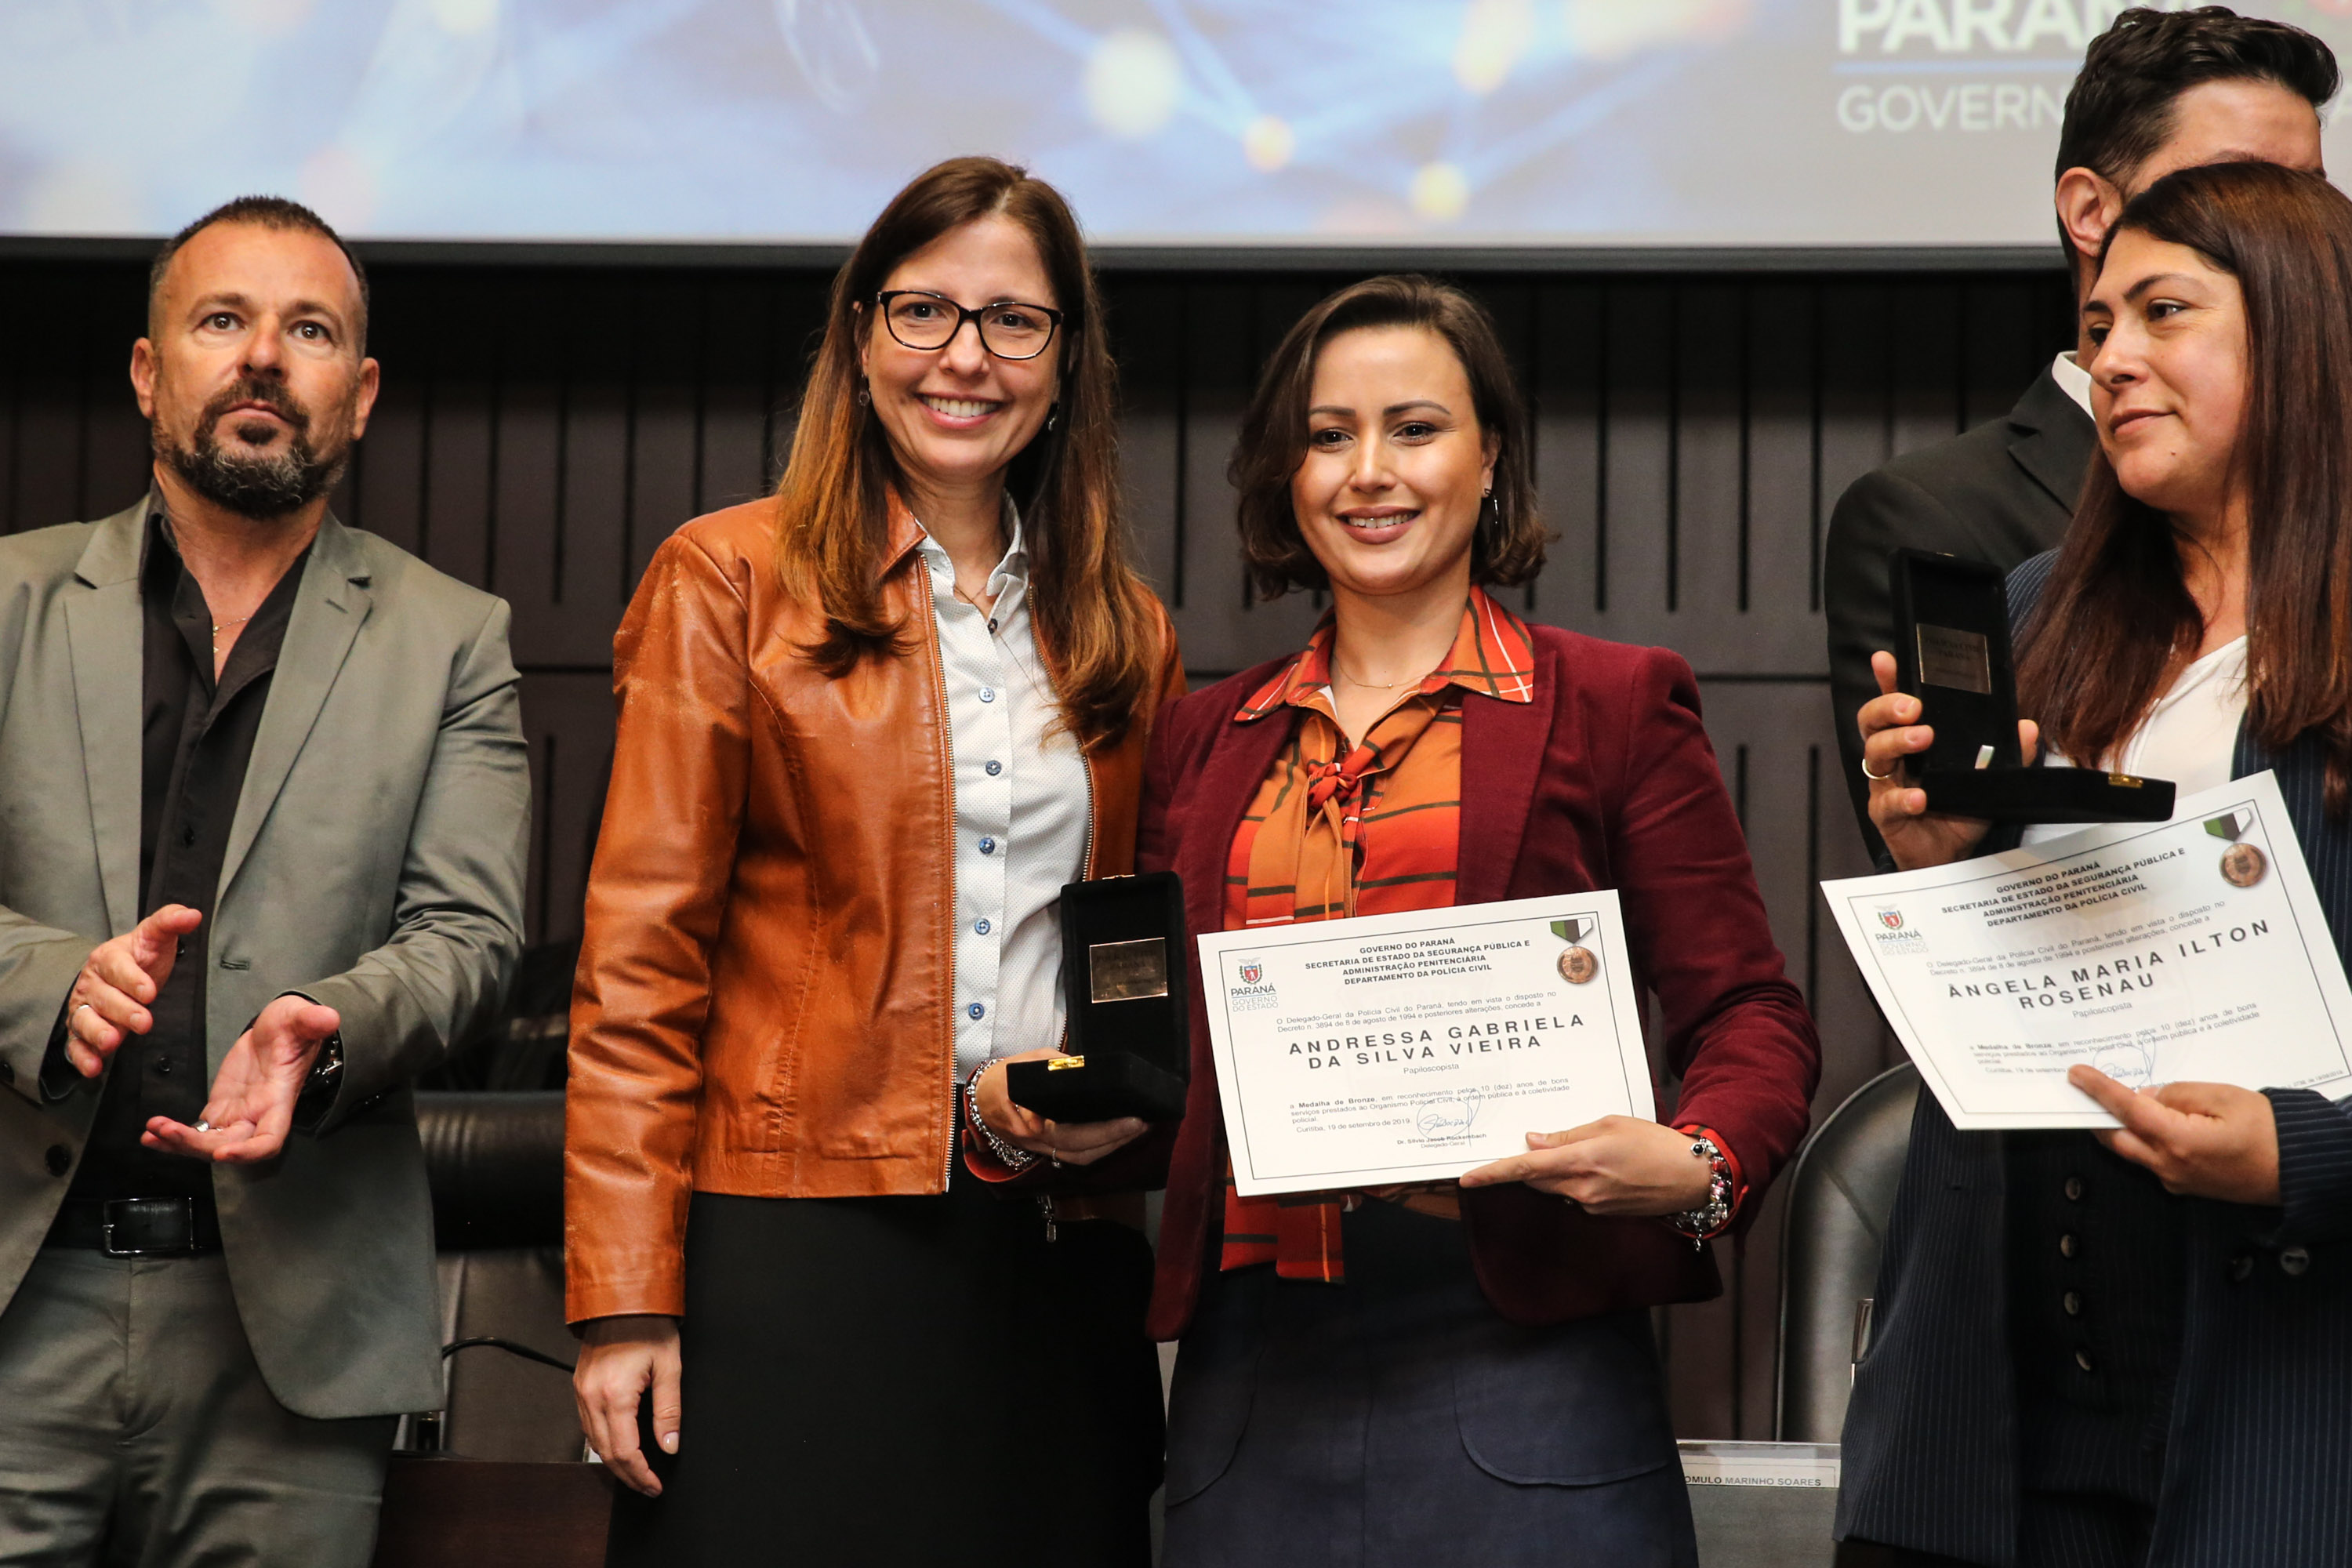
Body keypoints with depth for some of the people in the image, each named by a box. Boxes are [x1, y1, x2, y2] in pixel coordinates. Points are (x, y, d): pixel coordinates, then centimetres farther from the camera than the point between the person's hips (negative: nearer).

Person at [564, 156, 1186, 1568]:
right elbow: (643, 955, -3)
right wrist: (625, 1295, -9)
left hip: (1054, 1264, 4)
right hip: (793, 1244, -3)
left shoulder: (1129, 638, 13)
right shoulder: (733, 581, 2)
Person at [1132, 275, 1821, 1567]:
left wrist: (1697, 1167, -18)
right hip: (1252, 1367, 3)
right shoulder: (1203, 739, 16)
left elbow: (1749, 1011, 1)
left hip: (1518, 1352, -3)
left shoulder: (1612, 702, 6)